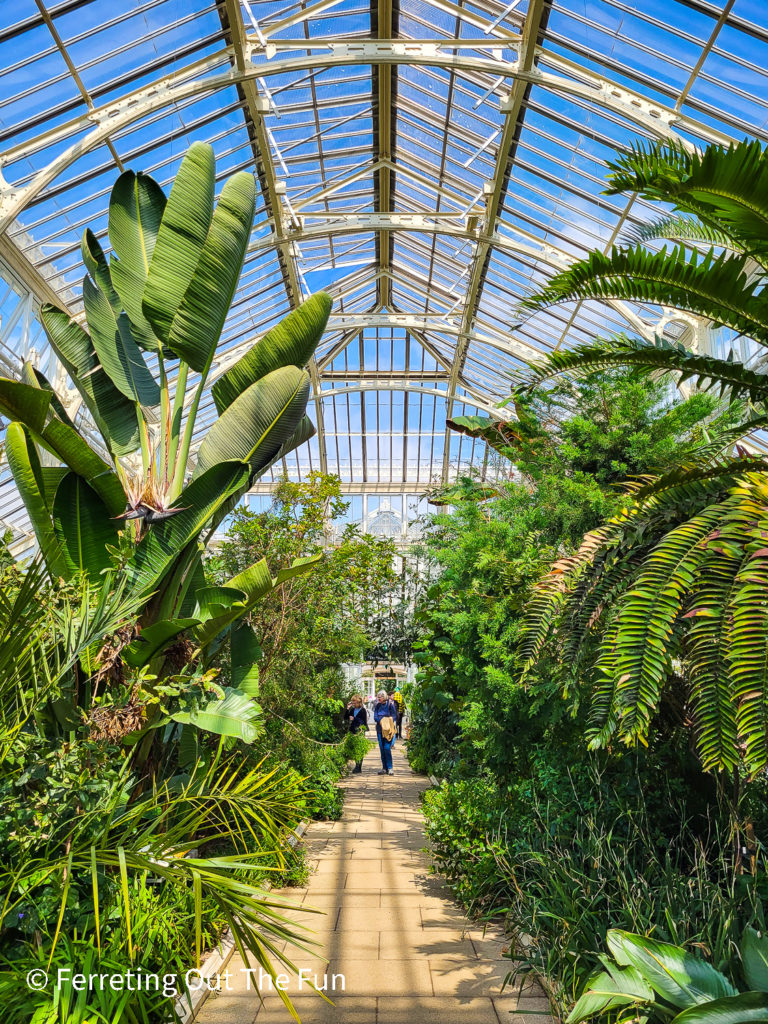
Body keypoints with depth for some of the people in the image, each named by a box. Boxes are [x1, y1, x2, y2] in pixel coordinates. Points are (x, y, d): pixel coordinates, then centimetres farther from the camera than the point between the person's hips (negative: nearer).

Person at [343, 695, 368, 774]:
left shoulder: (363, 710, -6)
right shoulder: (352, 710, 11)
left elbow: (364, 722, -10)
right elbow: (345, 718, 9)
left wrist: (354, 719, -14)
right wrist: (347, 709, -3)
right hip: (352, 732, 6)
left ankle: (358, 768, -1)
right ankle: (357, 766, 20)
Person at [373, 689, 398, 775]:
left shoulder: (390, 704, -4)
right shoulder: (377, 705, 9)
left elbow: (394, 716, -4)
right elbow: (375, 717, 3)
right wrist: (381, 720, -15)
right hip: (380, 729, 4)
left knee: (387, 748, -10)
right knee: (382, 749, 5)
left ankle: (390, 768, -2)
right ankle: (384, 768, 14)